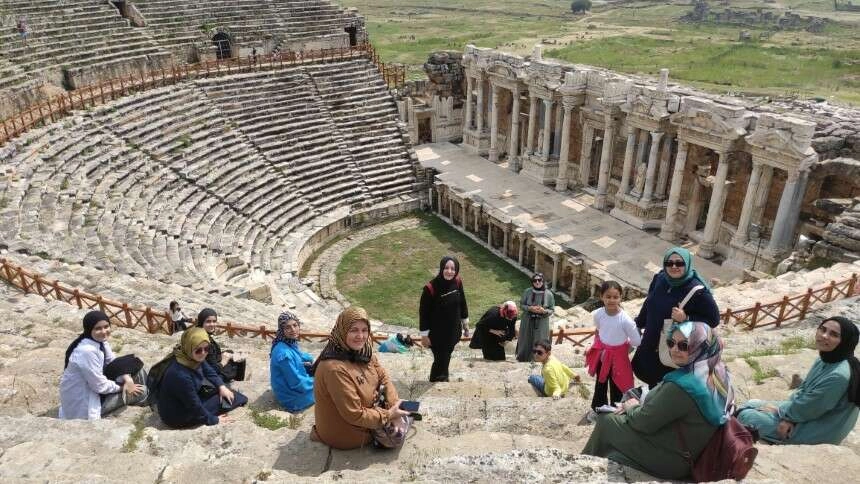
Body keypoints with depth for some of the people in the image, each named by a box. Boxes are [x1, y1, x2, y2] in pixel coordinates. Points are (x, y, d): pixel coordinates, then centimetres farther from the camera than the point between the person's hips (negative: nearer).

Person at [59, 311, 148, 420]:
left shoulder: (100, 341, -5)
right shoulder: (87, 351, -32)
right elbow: (101, 386, -26)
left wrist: (127, 379, -14)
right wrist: (122, 387, -10)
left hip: (95, 386, 9)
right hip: (83, 402, -9)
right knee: (140, 391, -10)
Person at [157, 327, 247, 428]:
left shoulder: (194, 358, -13)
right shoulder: (181, 375, -37)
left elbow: (209, 372, 9)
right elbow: (194, 406, -27)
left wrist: (221, 386, -4)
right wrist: (214, 420, -14)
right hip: (177, 417, -8)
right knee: (222, 400, -8)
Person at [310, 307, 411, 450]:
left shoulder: (363, 351, -11)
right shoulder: (335, 369, -36)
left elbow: (383, 377, 0)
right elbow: (355, 415, -30)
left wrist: (394, 408, -15)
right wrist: (389, 415, -19)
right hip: (343, 434, -8)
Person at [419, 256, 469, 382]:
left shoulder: (457, 283, -8)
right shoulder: (431, 287, -25)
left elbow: (462, 303, 8)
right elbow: (424, 312, -17)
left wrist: (465, 323, 15)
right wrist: (424, 335, -12)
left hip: (453, 330, 6)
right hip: (437, 332, -5)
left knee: (446, 358, 23)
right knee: (441, 360, 4)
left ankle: (442, 379, 47)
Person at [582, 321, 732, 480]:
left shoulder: (682, 385, -32)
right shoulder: (718, 373, -2)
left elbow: (645, 422, -22)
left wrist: (631, 407, -2)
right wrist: (640, 405, 1)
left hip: (671, 461, -9)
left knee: (605, 421, 3)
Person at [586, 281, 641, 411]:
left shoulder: (625, 320, -29)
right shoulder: (597, 314, -16)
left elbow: (636, 342, -21)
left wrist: (622, 346, -6)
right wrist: (596, 346, 8)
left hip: (618, 356, -4)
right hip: (601, 354, 4)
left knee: (616, 386, 14)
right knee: (600, 384, 24)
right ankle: (598, 409, 45)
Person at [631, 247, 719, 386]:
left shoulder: (698, 291, -24)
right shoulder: (659, 279, -8)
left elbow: (713, 319, -15)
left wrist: (686, 318, -28)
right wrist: (638, 325, 18)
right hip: (652, 342, 6)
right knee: (647, 372, 23)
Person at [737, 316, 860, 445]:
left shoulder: (838, 375, -33)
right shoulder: (826, 360, -4)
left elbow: (806, 409, -24)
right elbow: (803, 389, 5)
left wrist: (779, 411, -8)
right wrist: (789, 418, -7)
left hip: (816, 431, -9)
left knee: (746, 416, -5)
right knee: (751, 405, 13)